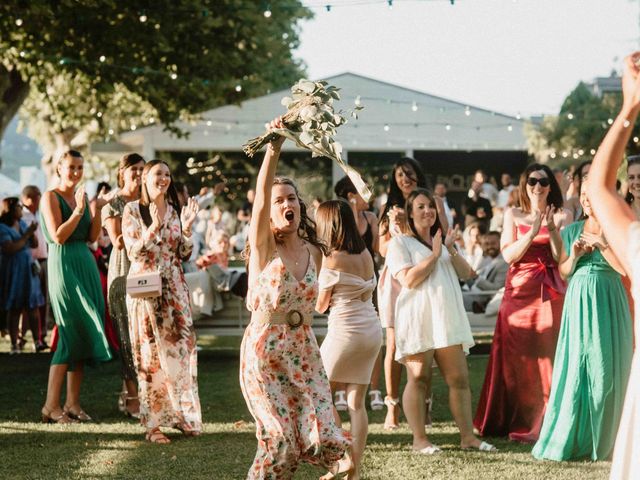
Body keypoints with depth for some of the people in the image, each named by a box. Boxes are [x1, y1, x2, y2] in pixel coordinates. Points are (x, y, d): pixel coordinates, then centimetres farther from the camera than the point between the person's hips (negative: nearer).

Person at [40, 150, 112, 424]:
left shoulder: (82, 196, 15)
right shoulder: (51, 197, -5)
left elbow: (92, 237, 11)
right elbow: (58, 236, -14)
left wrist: (96, 210, -2)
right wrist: (79, 210, -18)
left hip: (86, 265, 7)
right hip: (63, 265, -7)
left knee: (83, 334, 4)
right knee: (71, 332, -10)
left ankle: (73, 403, 8)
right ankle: (51, 406, -6)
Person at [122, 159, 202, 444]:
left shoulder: (175, 210, 10)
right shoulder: (133, 210, -2)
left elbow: (184, 254, 10)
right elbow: (133, 253, -9)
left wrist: (187, 228, -6)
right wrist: (153, 226, -20)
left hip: (174, 289, 4)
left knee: (180, 348, 3)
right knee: (150, 354, -2)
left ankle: (181, 415, 14)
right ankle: (152, 423, 2)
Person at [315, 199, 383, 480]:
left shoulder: (332, 259, -13)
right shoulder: (366, 254, 6)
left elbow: (320, 306, -4)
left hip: (345, 330, -7)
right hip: (372, 329, 7)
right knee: (356, 402, 9)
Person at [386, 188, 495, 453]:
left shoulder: (442, 240, 22)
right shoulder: (400, 243, 1)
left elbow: (466, 273, 13)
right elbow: (409, 280, -12)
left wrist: (451, 250, -2)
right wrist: (434, 255, -8)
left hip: (448, 318, 6)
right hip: (417, 320, -6)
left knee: (459, 378, 2)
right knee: (418, 379, -4)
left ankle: (467, 435, 5)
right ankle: (419, 439, -1)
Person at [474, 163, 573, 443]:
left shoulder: (562, 216, 7)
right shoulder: (514, 215, 11)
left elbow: (562, 258, -2)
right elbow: (508, 255, 0)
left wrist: (552, 230, -15)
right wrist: (532, 233, -12)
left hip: (550, 294, -1)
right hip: (519, 291, 1)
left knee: (547, 356, -7)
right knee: (516, 358, 1)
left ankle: (545, 424, -2)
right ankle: (516, 422, 10)